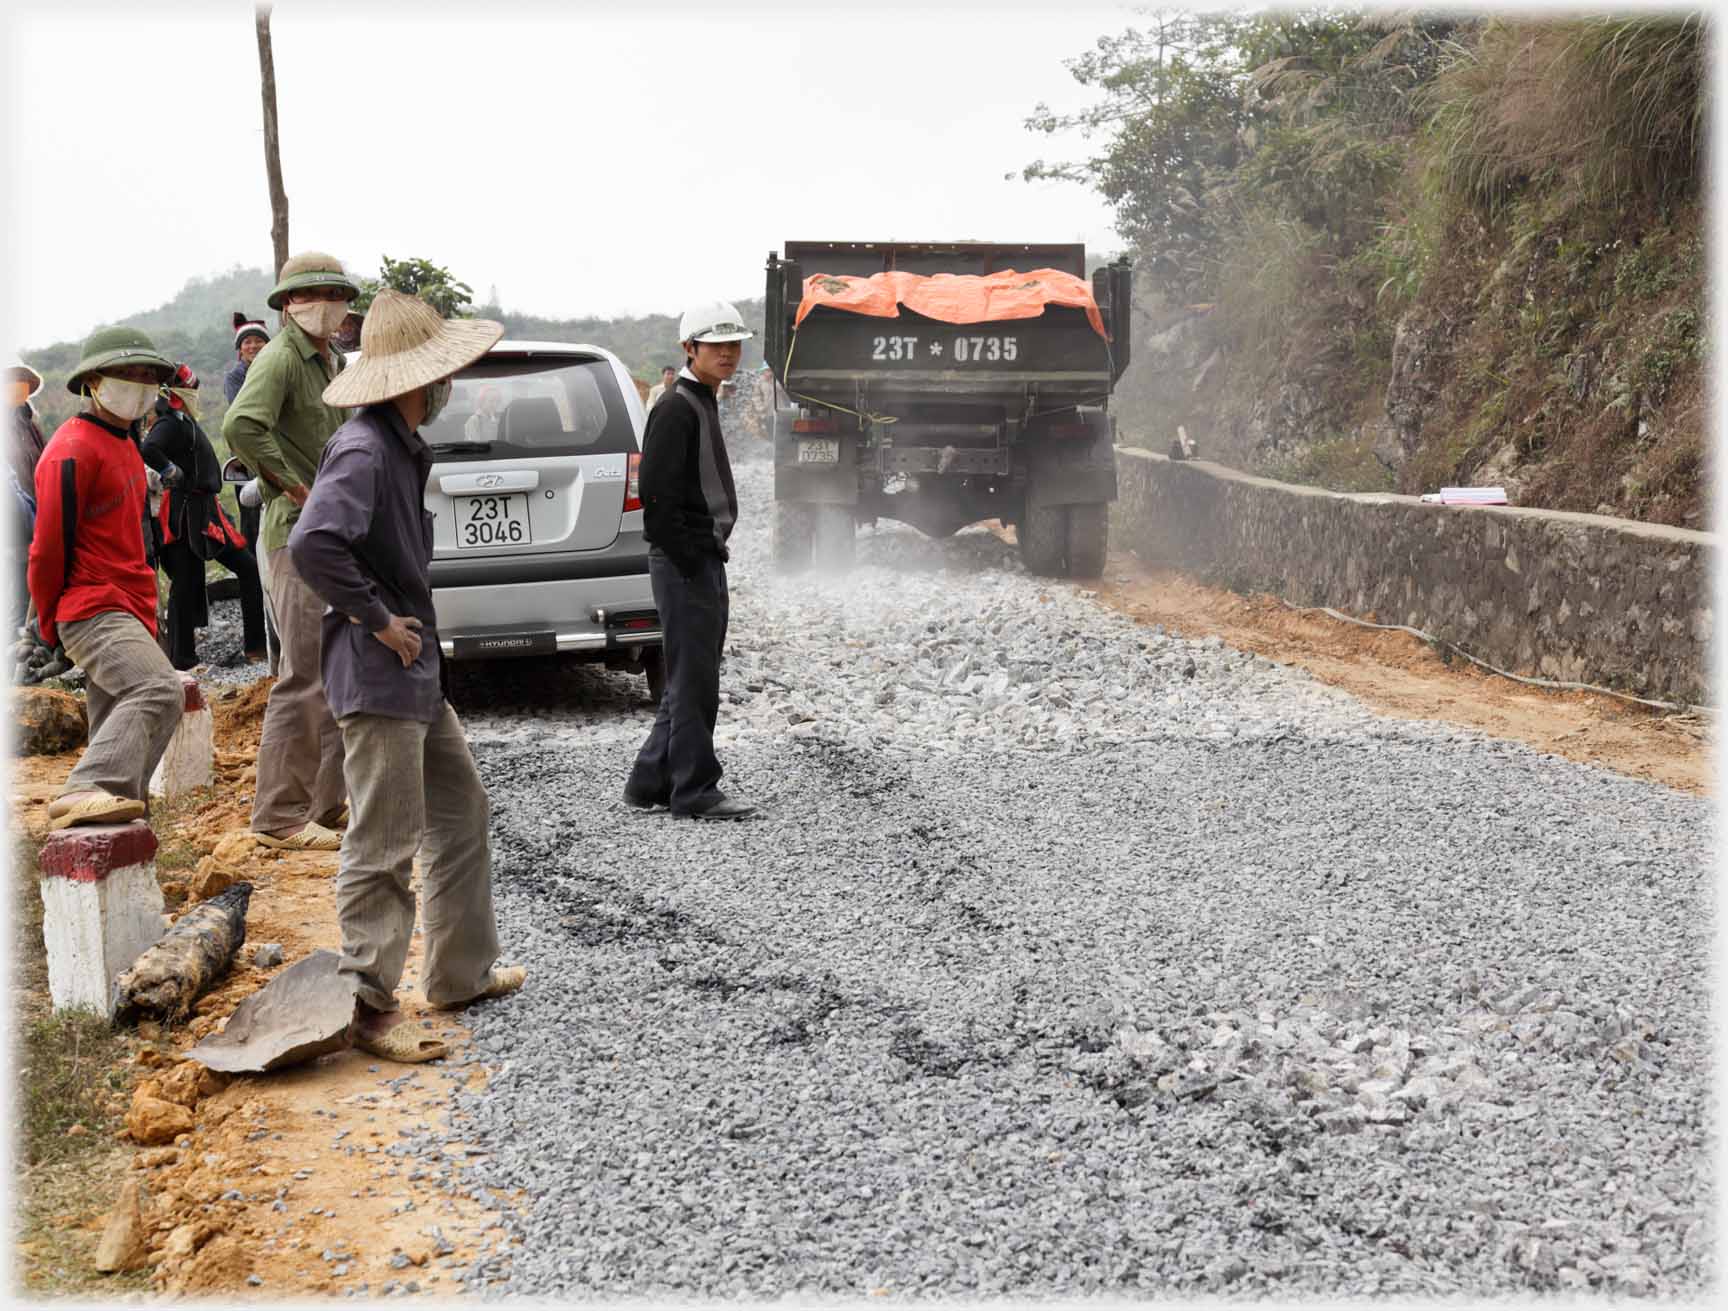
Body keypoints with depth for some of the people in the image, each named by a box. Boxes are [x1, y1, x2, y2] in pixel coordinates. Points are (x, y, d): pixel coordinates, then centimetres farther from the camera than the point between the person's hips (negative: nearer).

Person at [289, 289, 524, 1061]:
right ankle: (370, 1005, 6)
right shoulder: (362, 450, -18)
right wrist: (379, 620, -22)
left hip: (417, 675, 11)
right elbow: (312, 544, -33)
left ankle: (461, 973, 30)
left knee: (462, 815, 19)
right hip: (377, 679, -11)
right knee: (384, 845, -4)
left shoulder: (403, 447, 14)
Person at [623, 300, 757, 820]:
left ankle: (651, 782, 22)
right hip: (684, 562, -10)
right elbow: (656, 494, -21)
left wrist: (712, 553, 16)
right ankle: (695, 789, 4)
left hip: (705, 560, 10)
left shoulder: (703, 405, 18)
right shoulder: (676, 409, -13)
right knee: (694, 679, -4)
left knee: (691, 678, 14)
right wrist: (687, 559, -19)